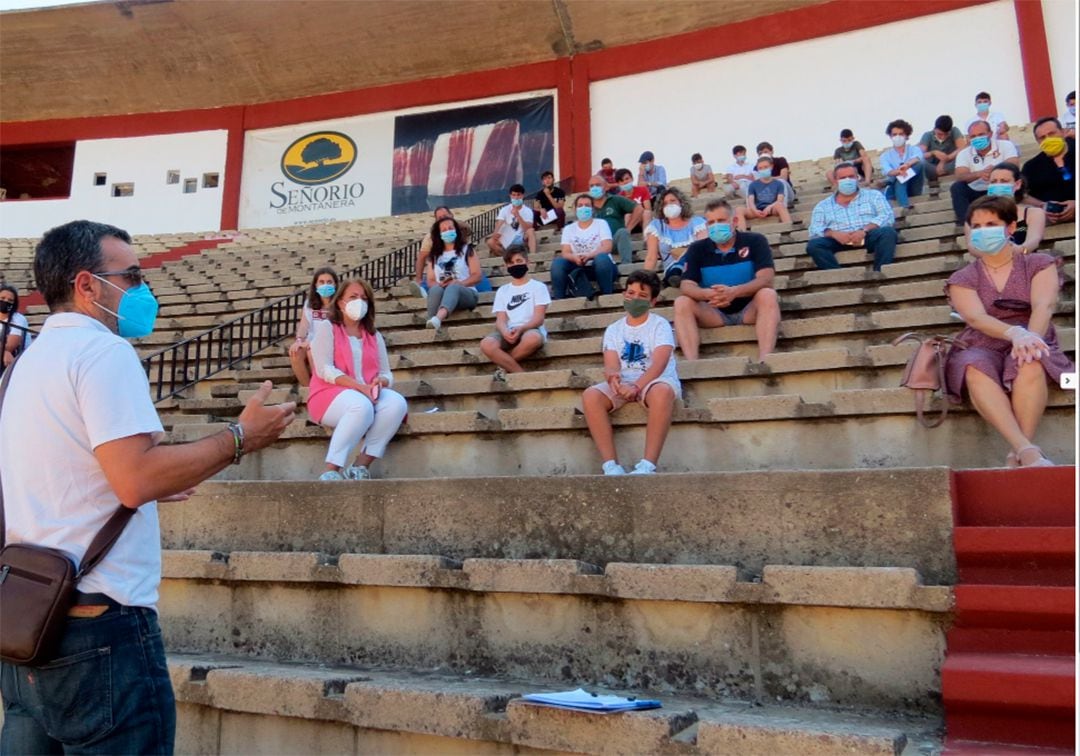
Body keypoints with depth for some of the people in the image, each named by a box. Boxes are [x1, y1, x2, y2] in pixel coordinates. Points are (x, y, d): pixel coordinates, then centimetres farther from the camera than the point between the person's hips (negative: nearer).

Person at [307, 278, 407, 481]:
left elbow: (387, 374, 13)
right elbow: (324, 370, -9)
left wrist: (380, 382, -14)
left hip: (368, 395, 5)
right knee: (361, 405, -38)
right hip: (330, 394, -5)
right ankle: (331, 470, -33)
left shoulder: (374, 335, 21)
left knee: (397, 403, -27)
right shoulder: (326, 327, 6)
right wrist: (360, 387, -21)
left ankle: (360, 466, -27)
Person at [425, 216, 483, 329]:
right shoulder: (434, 255, 20)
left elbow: (478, 276, 2)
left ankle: (438, 318, -68)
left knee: (453, 287, -38)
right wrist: (439, 284, -10)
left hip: (466, 293, -2)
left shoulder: (466, 249, 13)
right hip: (441, 293, 3)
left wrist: (459, 283, -15)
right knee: (436, 289, -34)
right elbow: (430, 281, 15)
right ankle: (431, 321, -54)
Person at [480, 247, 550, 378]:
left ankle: (504, 365, -15)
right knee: (486, 344, -32)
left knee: (532, 338, -41)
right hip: (508, 333, 2)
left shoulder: (538, 286, 11)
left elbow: (539, 318, -1)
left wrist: (521, 329, -21)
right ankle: (522, 374, -23)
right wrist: (505, 332, -18)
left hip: (531, 330, -2)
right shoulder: (502, 290, 20)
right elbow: (500, 320, 7)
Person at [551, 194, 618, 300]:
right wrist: (575, 258, -27)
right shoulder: (569, 228, 10)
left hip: (602, 267, -2)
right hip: (579, 268, 2)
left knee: (601, 258, -37)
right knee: (557, 262, -24)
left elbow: (607, 247, -11)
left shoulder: (601, 224, 4)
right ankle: (558, 298, -23)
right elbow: (565, 253, -1)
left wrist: (589, 255, -30)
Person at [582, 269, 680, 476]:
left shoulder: (660, 325, 1)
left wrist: (637, 386, -31)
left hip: (655, 380, -3)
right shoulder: (613, 330, 12)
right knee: (590, 395, -26)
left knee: (662, 391, -39)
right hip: (623, 383, 3)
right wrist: (613, 377, -28)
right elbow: (610, 365, -2)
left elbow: (659, 363, -14)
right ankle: (611, 465, -31)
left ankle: (648, 465, -40)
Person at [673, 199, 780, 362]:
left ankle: (764, 360, -42)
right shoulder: (697, 249, 2)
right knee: (682, 303, -22)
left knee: (767, 295, -31)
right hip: (714, 314, 2)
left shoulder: (755, 241, -3)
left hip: (749, 310, -2)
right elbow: (686, 285, -9)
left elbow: (766, 279, -16)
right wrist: (707, 294, -33)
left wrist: (734, 292, -35)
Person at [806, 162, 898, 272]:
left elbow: (887, 216, 5)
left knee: (888, 232, -31)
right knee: (813, 245, -28)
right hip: (839, 241, 0)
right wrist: (833, 233, -16)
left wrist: (864, 230, -15)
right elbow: (815, 230, 7)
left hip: (868, 237, 0)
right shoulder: (823, 205, 21)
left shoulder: (873, 195, 20)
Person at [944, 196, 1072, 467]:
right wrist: (1015, 333, -33)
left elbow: (1044, 305, -10)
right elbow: (976, 317, -11)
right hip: (982, 348, 0)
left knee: (1030, 363, -37)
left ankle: (1019, 454, -41)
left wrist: (1030, 338, -33)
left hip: (1031, 341, 0)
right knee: (976, 370, -36)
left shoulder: (1039, 264, 10)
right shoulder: (962, 279, 9)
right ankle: (1027, 450, -48)